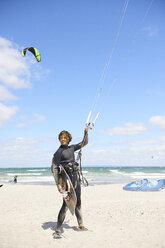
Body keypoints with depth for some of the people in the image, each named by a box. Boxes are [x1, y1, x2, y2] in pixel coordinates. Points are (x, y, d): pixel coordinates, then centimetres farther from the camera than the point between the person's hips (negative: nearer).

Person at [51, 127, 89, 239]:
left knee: (78, 203, 16)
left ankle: (81, 226, 30)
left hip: (76, 178, 7)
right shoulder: (58, 152, -9)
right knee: (66, 205, -12)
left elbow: (84, 143, 20)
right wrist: (58, 184, -19)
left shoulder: (72, 148, 10)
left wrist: (86, 132, 7)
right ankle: (57, 231, -4)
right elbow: (54, 168, -13)